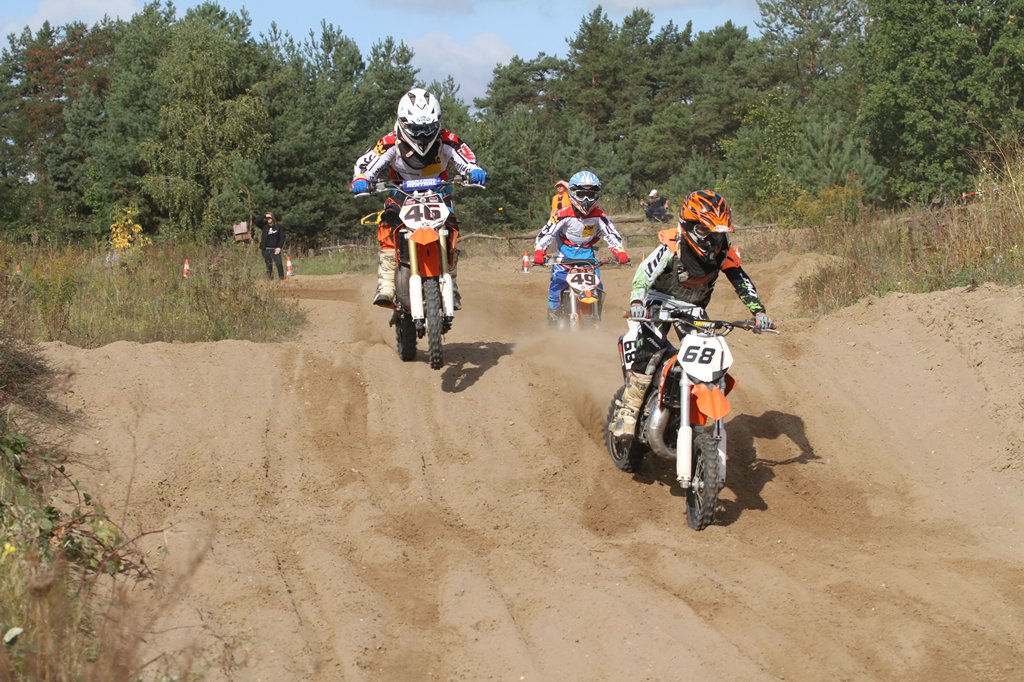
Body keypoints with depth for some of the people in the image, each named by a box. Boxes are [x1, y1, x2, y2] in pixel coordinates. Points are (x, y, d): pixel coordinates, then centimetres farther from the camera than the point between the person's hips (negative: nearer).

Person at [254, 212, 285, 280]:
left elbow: (282, 238, 0)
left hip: (275, 249, -2)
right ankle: (270, 277, 16)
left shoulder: (278, 226, 2)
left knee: (279, 263, -12)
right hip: (265, 249, 2)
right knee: (268, 264, 6)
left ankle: (281, 277, -5)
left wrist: (279, 247, -10)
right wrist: (264, 217, -4)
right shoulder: (264, 226, 7)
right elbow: (256, 221, -3)